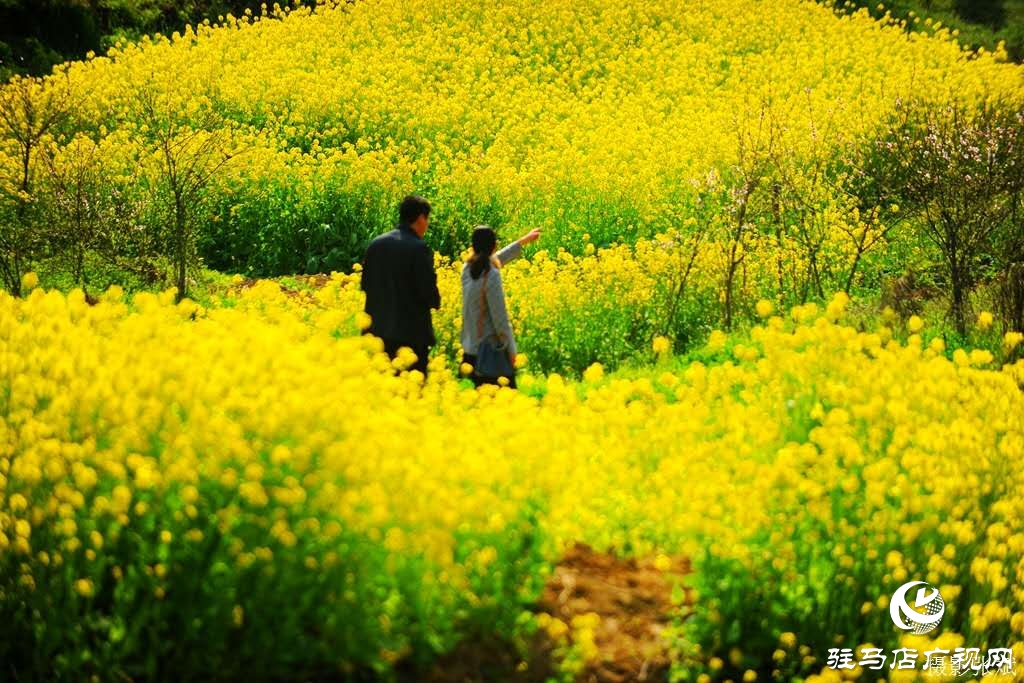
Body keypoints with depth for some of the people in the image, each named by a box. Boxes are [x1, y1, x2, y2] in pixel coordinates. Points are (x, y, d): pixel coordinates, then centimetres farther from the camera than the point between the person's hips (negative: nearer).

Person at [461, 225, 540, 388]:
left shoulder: (468, 268, 3)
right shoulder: (491, 276, -19)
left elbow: (490, 262, 24)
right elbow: (500, 318, -18)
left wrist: (523, 241, 32)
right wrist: (512, 349, -8)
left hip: (469, 351, 8)